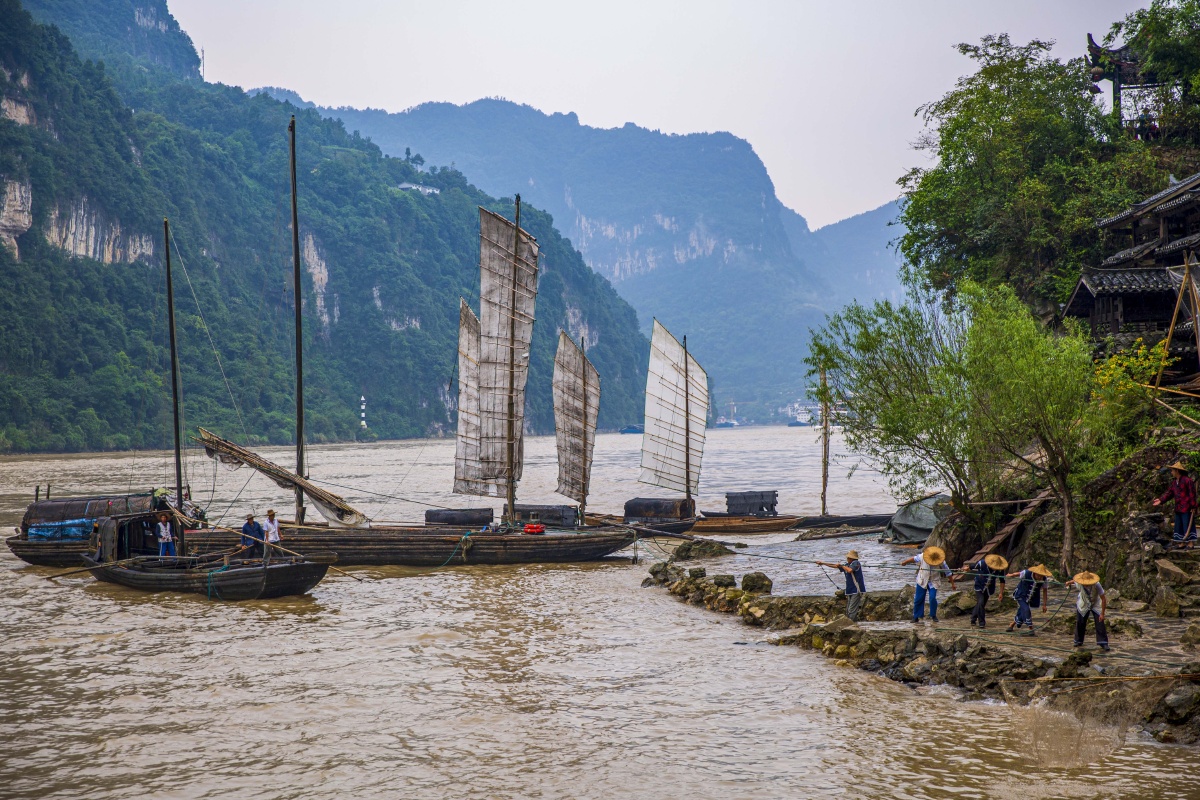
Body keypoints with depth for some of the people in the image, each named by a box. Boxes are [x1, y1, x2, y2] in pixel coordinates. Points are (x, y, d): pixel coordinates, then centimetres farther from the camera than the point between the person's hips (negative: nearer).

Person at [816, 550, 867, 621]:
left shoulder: (855, 563, -9)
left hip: (856, 591, -9)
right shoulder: (847, 565, 16)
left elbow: (850, 570, -28)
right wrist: (823, 563, 28)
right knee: (848, 612, 8)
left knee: (852, 611, -15)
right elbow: (835, 566, 25)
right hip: (850, 591, 9)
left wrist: (841, 566, -10)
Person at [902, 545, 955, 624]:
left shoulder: (941, 562, -17)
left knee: (933, 598, -15)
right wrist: (904, 562, 21)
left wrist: (952, 583, -1)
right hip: (922, 581, 1)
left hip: (933, 582, -1)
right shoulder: (922, 556, -16)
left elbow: (948, 572, -6)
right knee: (918, 599, 2)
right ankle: (916, 617, 14)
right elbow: (914, 559, 5)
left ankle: (933, 616, 5)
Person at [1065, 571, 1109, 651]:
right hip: (1083, 605, 2)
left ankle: (1103, 643, -6)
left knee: (1100, 623, -12)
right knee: (1080, 623, 3)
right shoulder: (1079, 584, -27)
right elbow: (1074, 580, 2)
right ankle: (1078, 641, 21)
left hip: (1096, 605, -2)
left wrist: (1102, 614, -26)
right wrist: (1069, 582, 24)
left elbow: (1103, 599, -27)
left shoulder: (1097, 585, -34)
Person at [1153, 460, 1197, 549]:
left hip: (1187, 508, -9)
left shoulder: (1187, 480, -12)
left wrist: (1193, 507, -16)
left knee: (1188, 525, -7)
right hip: (1178, 508, 9)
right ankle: (1182, 543, 14)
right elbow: (1169, 493, 13)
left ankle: (1190, 542, -5)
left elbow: (1192, 494, -13)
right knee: (1179, 525, 10)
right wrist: (1161, 500, 0)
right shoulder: (1174, 482, 15)